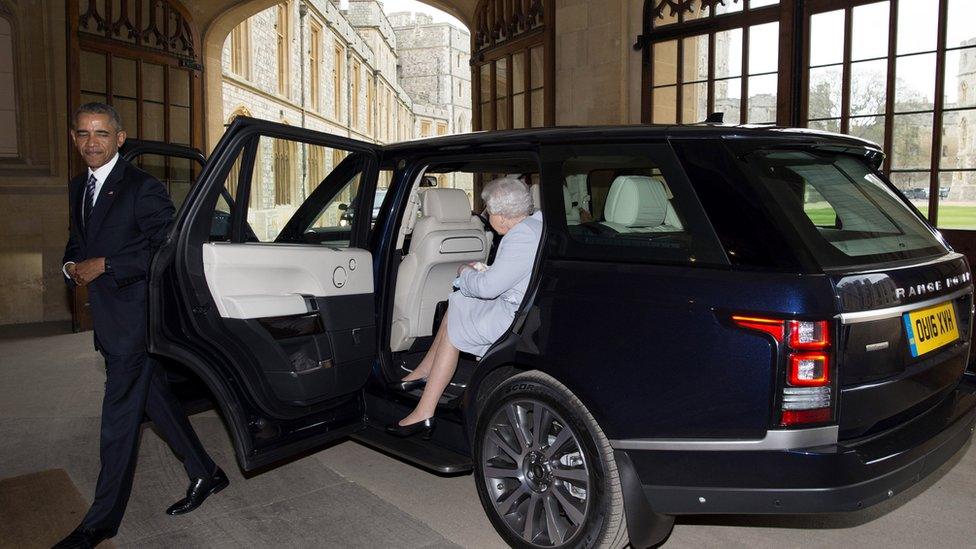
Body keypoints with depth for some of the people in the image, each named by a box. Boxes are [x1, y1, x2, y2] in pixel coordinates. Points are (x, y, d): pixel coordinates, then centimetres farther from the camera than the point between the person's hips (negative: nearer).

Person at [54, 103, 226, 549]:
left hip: (134, 317, -8)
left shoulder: (142, 187, -12)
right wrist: (72, 267, 1)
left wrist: (104, 266, -19)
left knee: (119, 417, 0)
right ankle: (205, 474, 29)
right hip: (108, 319, 9)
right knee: (156, 399, 15)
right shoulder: (79, 188, 15)